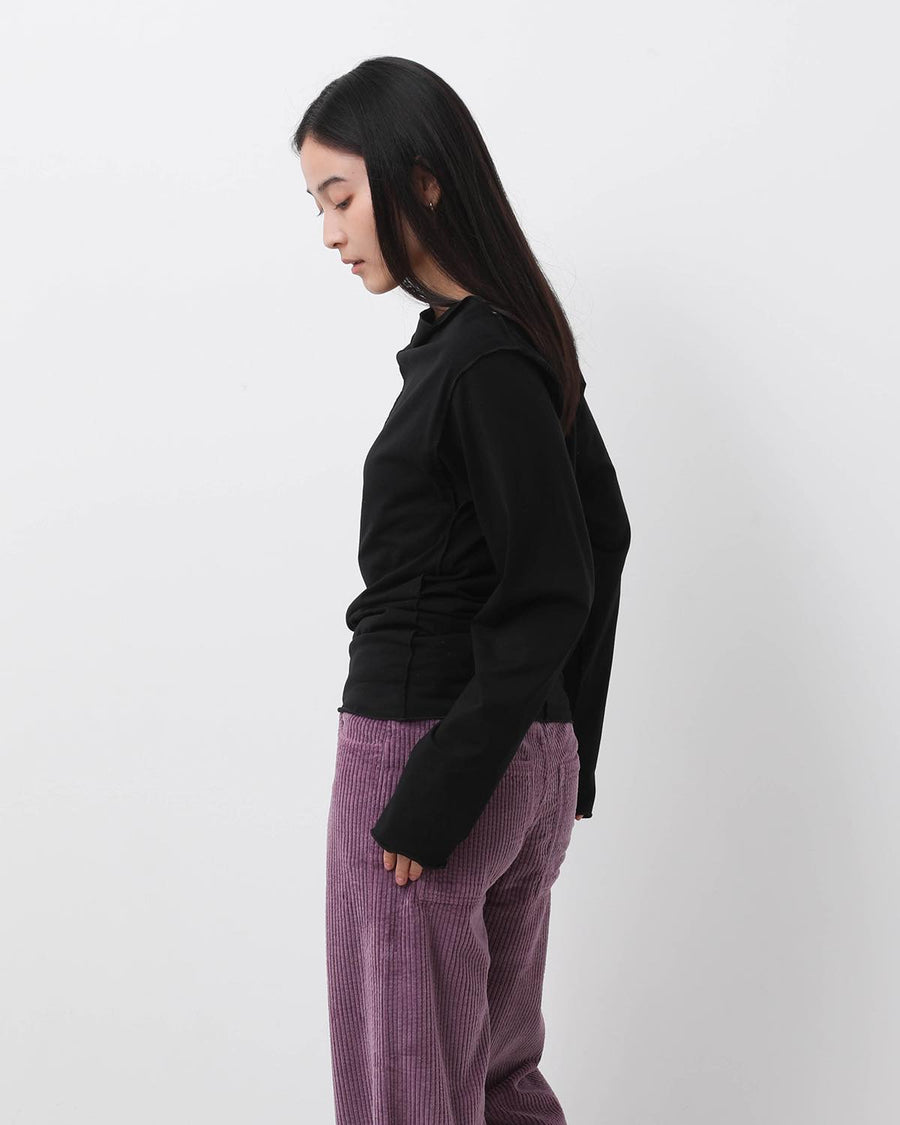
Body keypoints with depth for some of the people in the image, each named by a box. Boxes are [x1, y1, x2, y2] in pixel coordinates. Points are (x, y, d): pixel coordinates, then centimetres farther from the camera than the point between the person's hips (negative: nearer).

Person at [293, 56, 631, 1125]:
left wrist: (430, 801, -18)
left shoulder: (482, 363, -17)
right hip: (526, 757, 9)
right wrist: (566, 756, 19)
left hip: (422, 746, -9)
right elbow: (601, 534, 16)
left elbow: (549, 595, -20)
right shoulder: (524, 339, 10)